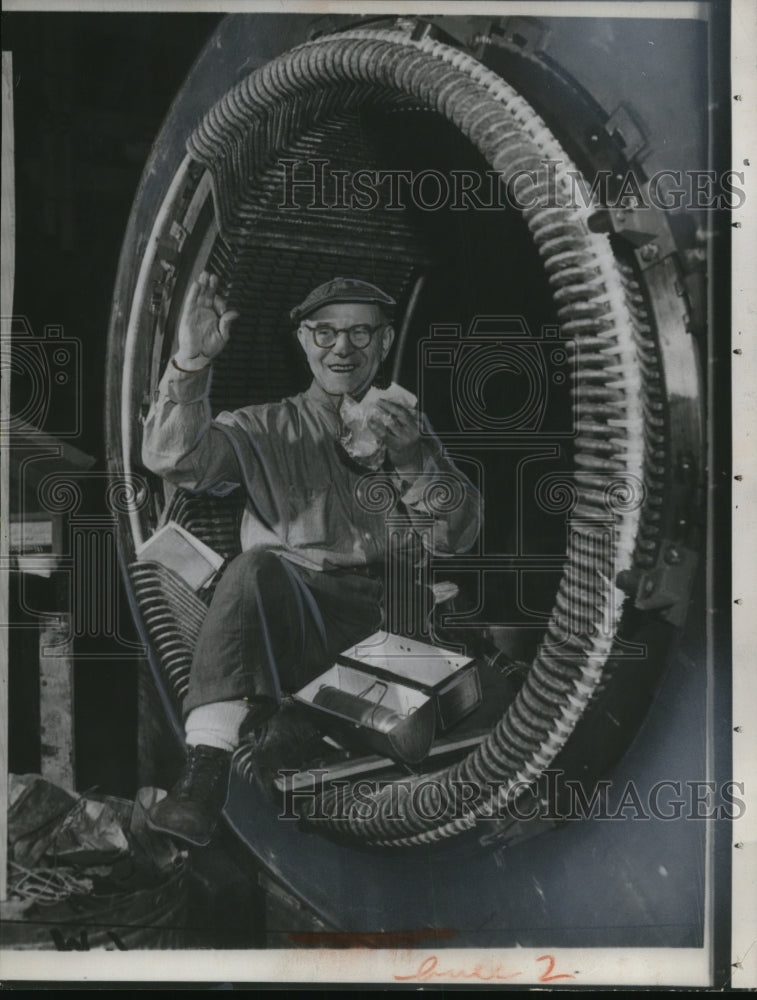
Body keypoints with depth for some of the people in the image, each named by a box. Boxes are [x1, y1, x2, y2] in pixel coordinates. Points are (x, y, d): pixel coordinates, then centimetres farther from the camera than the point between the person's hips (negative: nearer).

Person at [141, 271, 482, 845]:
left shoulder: (407, 427, 19)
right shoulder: (268, 429, 13)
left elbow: (458, 536, 9)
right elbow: (172, 458, -4)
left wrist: (411, 462, -9)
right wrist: (192, 362, -19)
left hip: (376, 627, 2)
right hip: (277, 621, -2)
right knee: (259, 566, -34)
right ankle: (207, 765, -37)